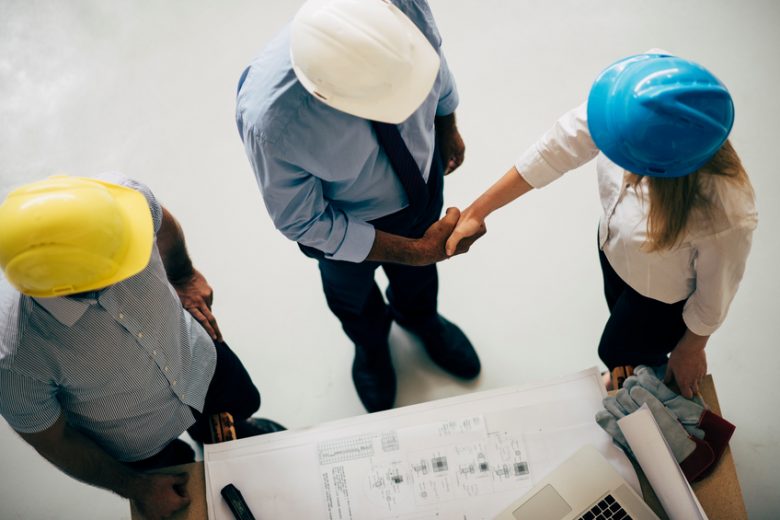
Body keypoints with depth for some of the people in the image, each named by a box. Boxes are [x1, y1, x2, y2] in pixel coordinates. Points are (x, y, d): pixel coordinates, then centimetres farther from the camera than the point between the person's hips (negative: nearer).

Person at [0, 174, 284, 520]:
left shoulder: (123, 197, -37)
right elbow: (50, 439, -20)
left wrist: (185, 277, 9)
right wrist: (136, 489, -7)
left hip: (198, 358, 3)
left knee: (244, 405, 32)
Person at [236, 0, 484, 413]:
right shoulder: (269, 121, -45)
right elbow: (303, 222, -26)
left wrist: (447, 127, 6)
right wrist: (415, 251, -26)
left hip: (423, 176, 3)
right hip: (344, 223, -2)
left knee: (417, 272, 34)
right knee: (352, 295, 32)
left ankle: (419, 318, 72)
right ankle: (370, 347, 69)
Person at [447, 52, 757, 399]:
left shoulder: (726, 218, -45)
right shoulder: (628, 108, -37)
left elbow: (714, 294, -24)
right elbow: (555, 150, -21)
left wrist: (691, 349, -2)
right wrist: (477, 211, -13)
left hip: (661, 297, -4)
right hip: (614, 247, 5)